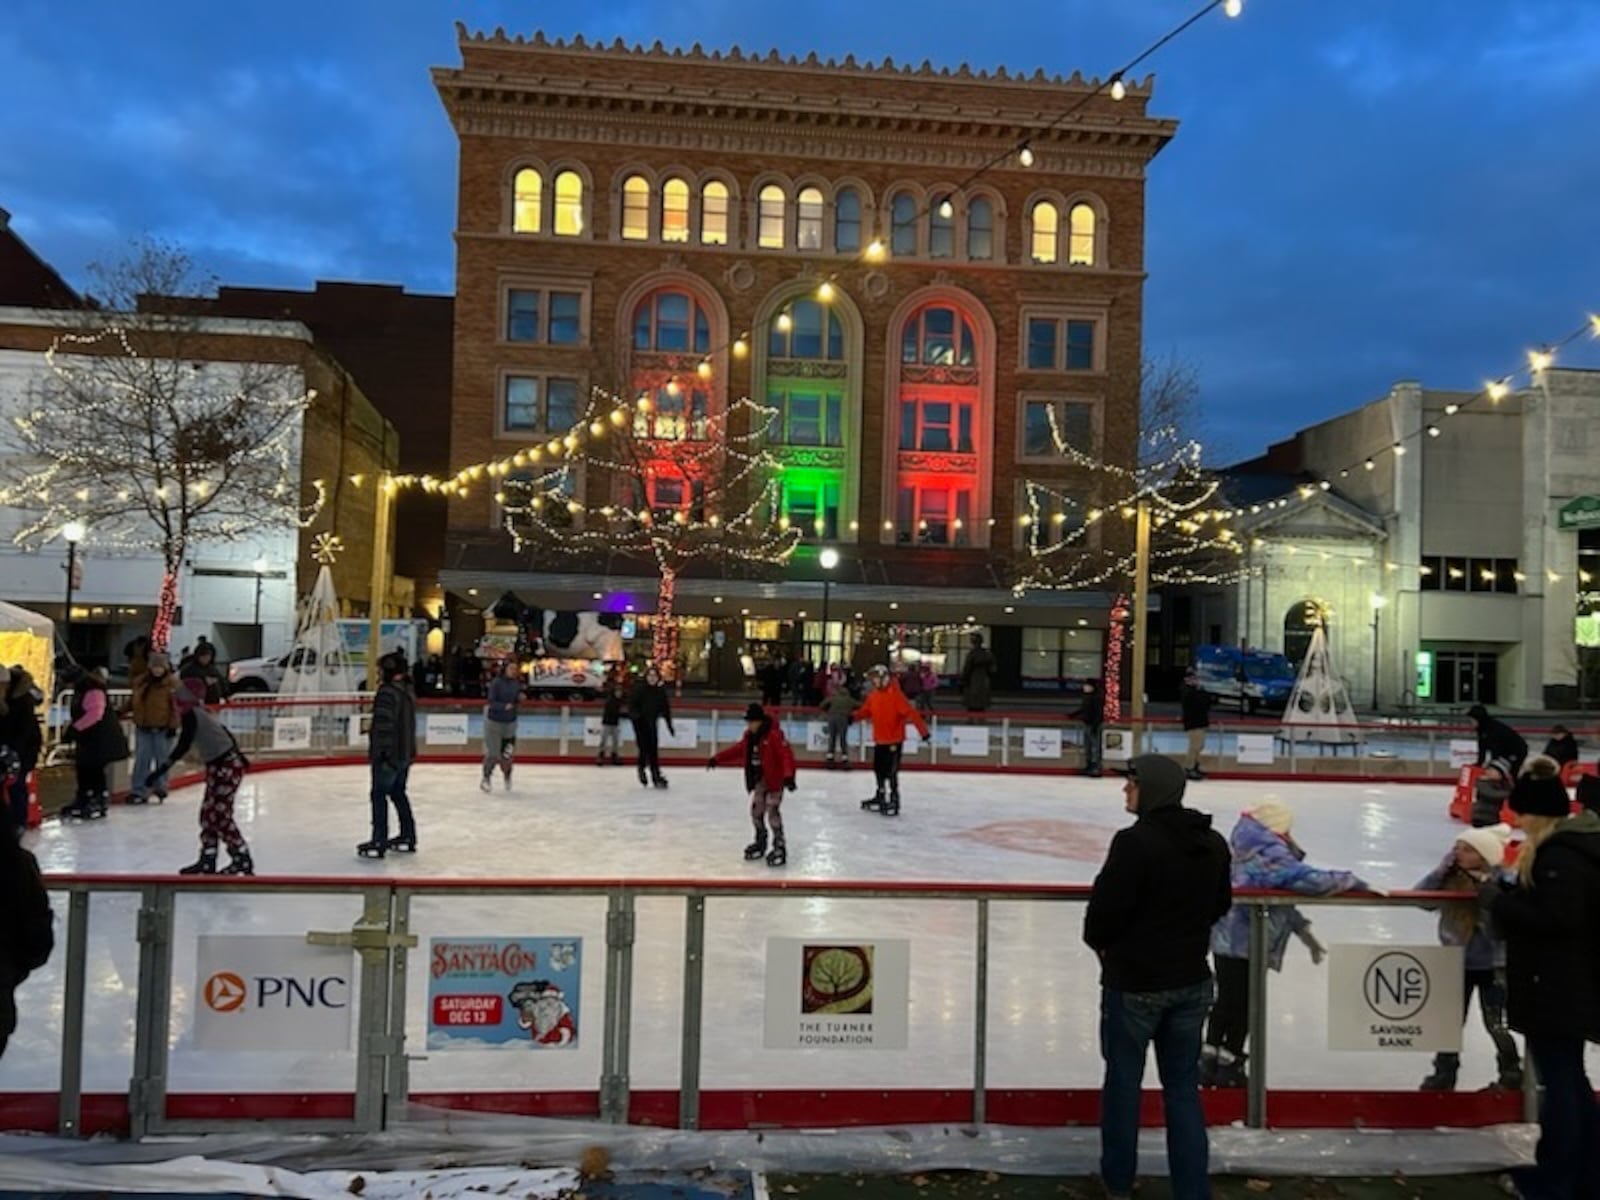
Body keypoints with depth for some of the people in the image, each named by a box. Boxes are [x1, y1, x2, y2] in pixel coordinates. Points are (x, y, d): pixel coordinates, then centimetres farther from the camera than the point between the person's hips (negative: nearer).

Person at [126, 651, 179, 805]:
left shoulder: (172, 683, -9)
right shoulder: (140, 681, 4)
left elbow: (176, 706, -10)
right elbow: (134, 701, 19)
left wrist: (173, 725, -12)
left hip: (162, 728, -4)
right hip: (143, 727, 4)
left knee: (162, 758, 7)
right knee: (142, 759, 5)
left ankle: (160, 786, 23)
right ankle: (139, 791, 9)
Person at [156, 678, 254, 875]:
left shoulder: (190, 715, -15)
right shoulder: (200, 714, 12)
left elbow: (182, 747, -23)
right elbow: (225, 733, 21)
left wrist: (158, 773, -26)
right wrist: (238, 756, 34)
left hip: (226, 768, -9)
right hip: (219, 766, 9)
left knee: (219, 815, -4)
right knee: (208, 813, 12)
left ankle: (242, 859, 4)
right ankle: (207, 861, 19)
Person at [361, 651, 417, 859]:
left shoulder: (387, 692, -19)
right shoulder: (408, 691, 12)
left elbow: (384, 725, -23)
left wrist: (381, 750, -21)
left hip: (388, 755, -9)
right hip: (405, 753, 9)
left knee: (379, 794, -2)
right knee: (398, 793, 18)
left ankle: (379, 842, 0)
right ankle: (407, 837, 23)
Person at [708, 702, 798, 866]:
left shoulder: (774, 735, -20)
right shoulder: (749, 736, 5)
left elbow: (787, 755, -26)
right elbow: (737, 750, 17)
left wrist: (789, 776, -37)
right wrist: (717, 759, 15)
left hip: (775, 780, -8)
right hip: (759, 780, 8)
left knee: (773, 812, -11)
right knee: (756, 811, 12)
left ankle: (779, 847, -1)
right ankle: (760, 842, 29)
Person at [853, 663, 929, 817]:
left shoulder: (896, 694, -17)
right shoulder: (873, 695, 6)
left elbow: (910, 712, -23)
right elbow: (865, 711, 15)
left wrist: (923, 729, -28)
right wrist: (853, 717, 2)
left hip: (894, 740, -8)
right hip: (879, 739, 8)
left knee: (891, 771, -9)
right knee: (879, 769, 17)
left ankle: (894, 800, 1)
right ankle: (880, 797, 33)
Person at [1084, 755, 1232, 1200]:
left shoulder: (1134, 842, -23)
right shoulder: (1213, 843, 0)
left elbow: (1105, 907, -19)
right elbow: (1219, 905, 11)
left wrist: (1100, 942, 2)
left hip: (1135, 982, -5)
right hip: (1191, 980, 6)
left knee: (1123, 1081, 13)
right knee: (1183, 1087, 14)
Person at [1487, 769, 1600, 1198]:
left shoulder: (1559, 855, -22)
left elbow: (1552, 918, -28)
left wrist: (1496, 898, -18)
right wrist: (1510, 892, 7)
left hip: (1555, 989, -10)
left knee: (1558, 1080, 2)